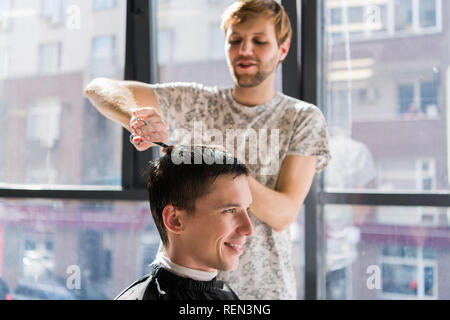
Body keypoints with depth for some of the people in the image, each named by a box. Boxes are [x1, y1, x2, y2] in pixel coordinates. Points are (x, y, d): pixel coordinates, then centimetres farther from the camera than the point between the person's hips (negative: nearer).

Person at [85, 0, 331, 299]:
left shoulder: (303, 118, -3)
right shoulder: (195, 103, 0)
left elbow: (283, 214, -14)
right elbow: (99, 87, -7)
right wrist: (138, 121, -29)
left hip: (265, 287, -1)